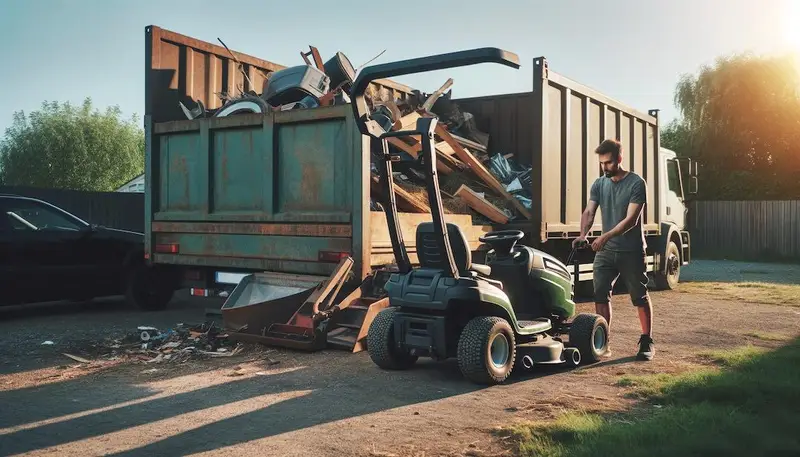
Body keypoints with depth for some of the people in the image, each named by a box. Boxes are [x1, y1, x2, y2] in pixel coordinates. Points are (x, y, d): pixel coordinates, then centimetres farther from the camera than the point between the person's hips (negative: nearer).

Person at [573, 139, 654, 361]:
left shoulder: (636, 183, -10)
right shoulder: (599, 184, 6)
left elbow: (631, 219, -18)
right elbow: (589, 212, -3)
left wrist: (606, 236, -28)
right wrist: (583, 234, -22)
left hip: (632, 251, -4)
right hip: (606, 250, 5)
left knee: (640, 297, 5)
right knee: (600, 294, 0)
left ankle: (647, 342, 16)